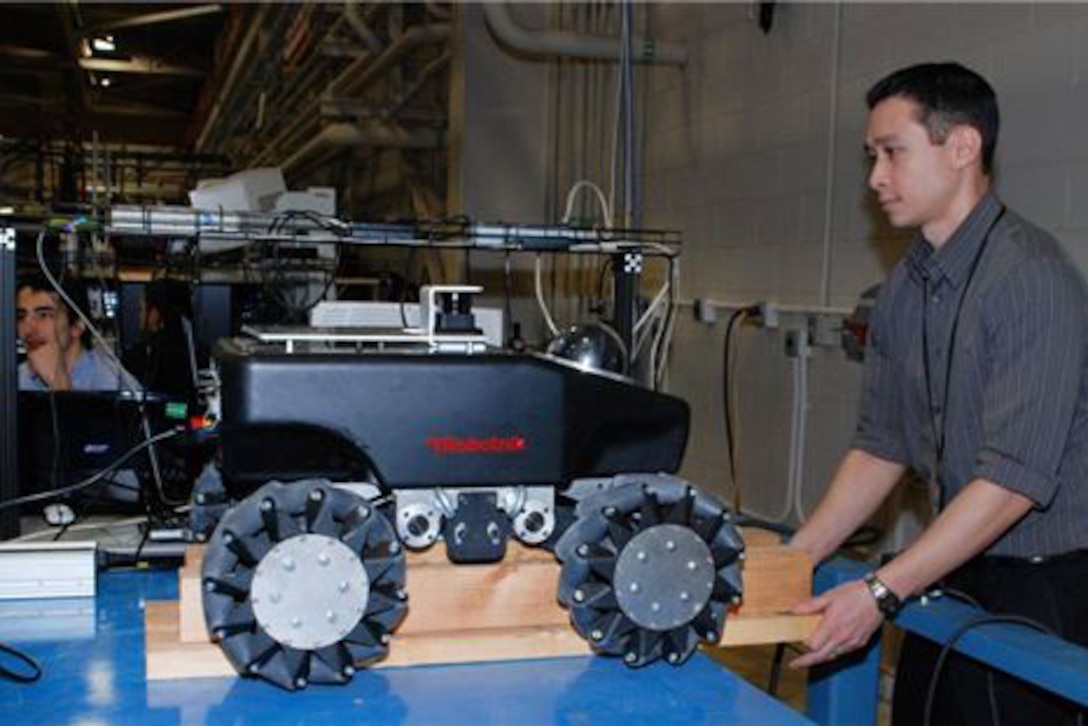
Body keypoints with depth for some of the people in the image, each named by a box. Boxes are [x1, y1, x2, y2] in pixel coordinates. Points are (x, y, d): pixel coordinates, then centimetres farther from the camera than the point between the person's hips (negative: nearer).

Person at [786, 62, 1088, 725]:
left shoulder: (1031, 276, -20)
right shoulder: (905, 289, 5)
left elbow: (1014, 477, -24)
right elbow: (882, 447, 8)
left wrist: (882, 592, -24)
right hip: (956, 571, 7)